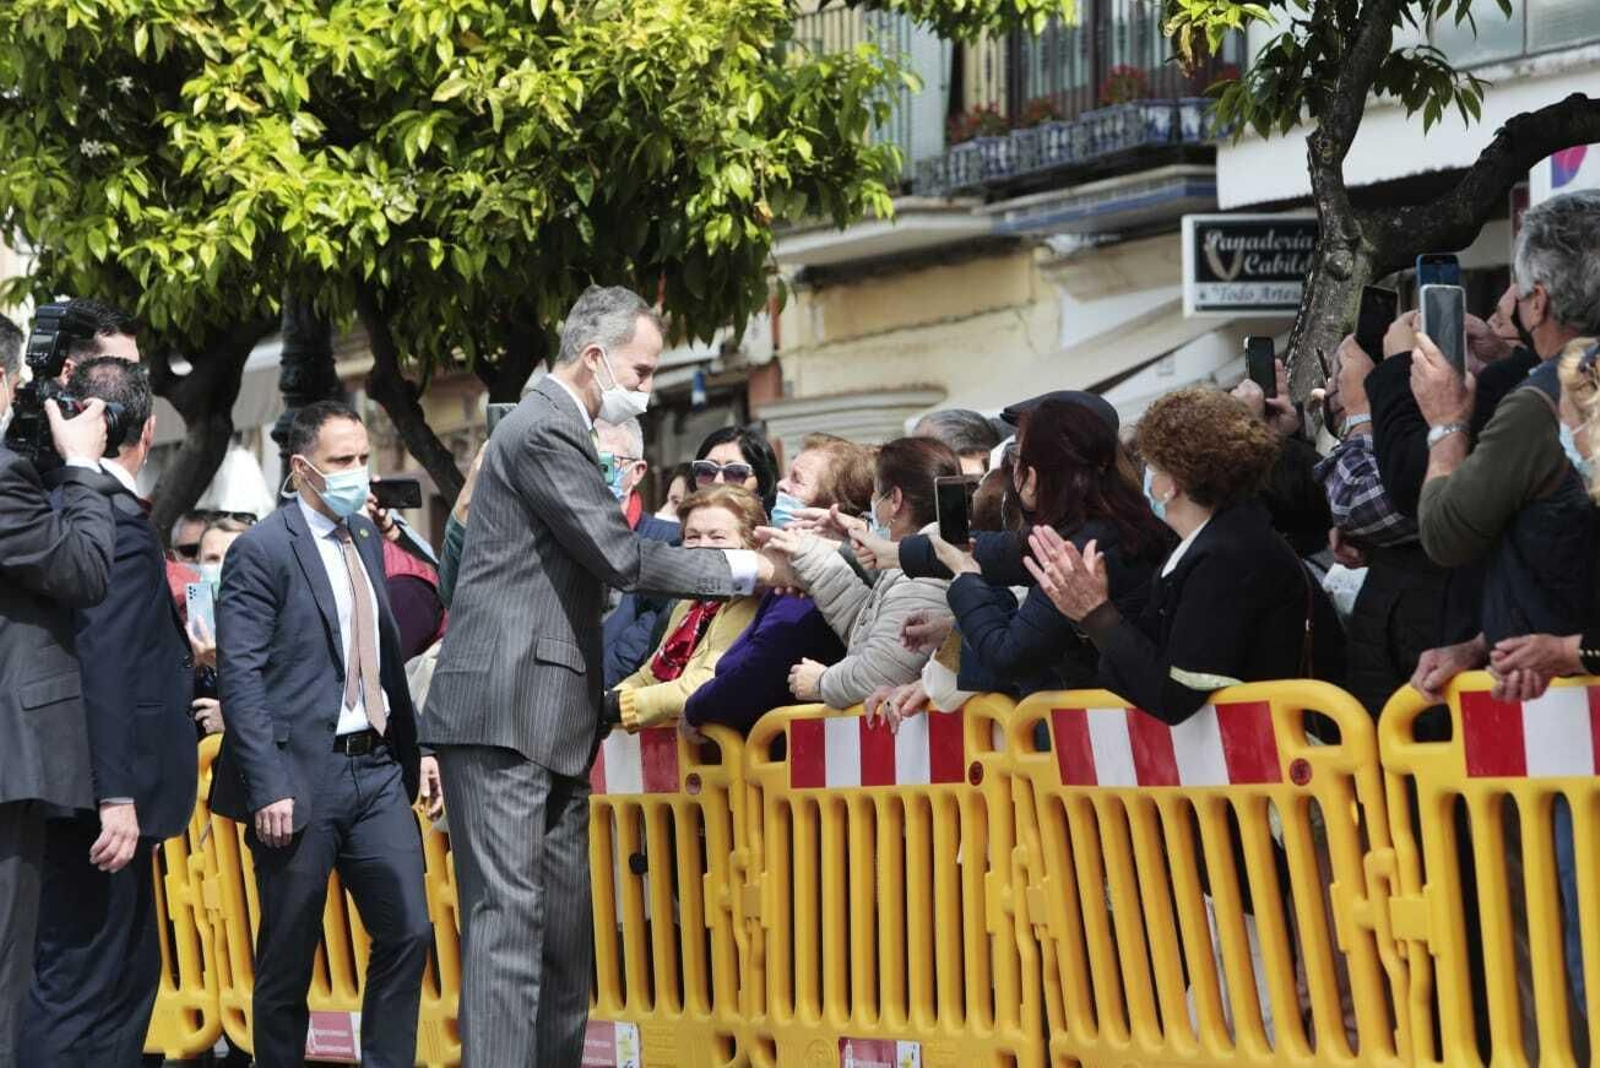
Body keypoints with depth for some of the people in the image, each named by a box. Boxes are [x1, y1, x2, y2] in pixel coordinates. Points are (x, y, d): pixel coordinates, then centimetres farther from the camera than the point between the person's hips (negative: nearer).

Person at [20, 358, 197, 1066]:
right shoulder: (119, 521, -16)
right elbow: (105, 665, -22)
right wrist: (117, 797, -24)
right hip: (102, 792, -10)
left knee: (130, 973, 18)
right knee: (85, 986, -7)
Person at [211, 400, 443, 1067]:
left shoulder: (367, 539, 14)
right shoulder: (263, 551, -8)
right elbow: (241, 679, -13)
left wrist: (415, 748, 12)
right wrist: (268, 788, -19)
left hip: (378, 769, 7)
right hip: (303, 776, -6)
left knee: (407, 932, 2)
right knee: (288, 959, 3)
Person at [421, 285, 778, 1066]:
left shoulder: (556, 430, 20)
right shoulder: (544, 430, -12)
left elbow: (600, 554, 23)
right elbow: (620, 559, -15)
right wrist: (738, 569, -6)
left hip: (545, 719, 10)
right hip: (507, 711, -10)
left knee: (563, 929, 9)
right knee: (508, 921, -14)